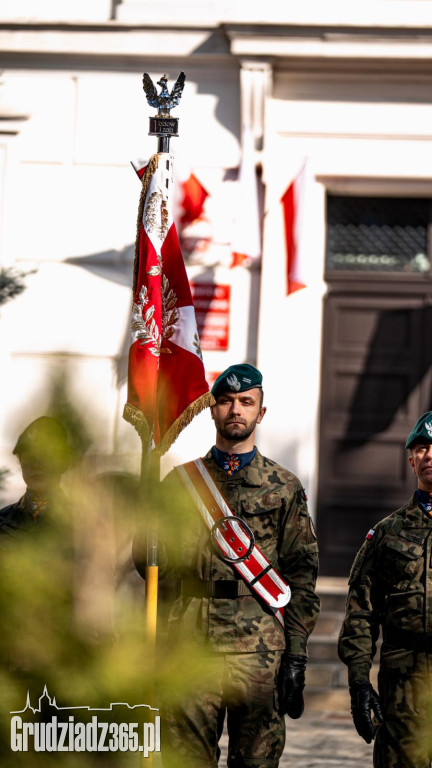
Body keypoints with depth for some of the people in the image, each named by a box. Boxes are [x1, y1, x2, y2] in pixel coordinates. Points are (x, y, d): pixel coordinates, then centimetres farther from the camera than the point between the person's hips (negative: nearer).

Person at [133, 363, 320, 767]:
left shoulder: (285, 488, 9)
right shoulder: (181, 481, 13)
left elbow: (302, 578, 5)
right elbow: (146, 556, 12)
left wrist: (296, 656, -2)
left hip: (260, 648, -1)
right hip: (191, 642, 1)